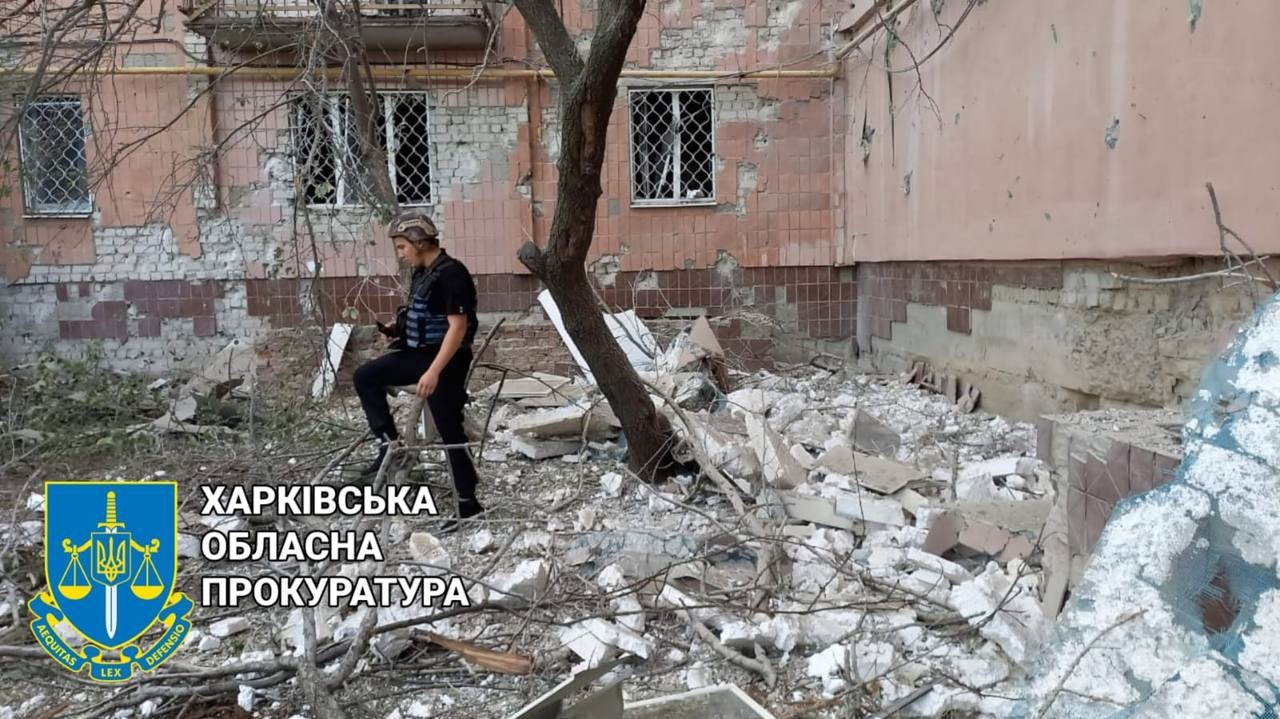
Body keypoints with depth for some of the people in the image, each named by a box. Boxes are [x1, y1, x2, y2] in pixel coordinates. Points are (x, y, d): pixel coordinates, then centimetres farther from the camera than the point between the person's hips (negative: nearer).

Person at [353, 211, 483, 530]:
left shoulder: (451, 273, -19)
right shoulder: (422, 273, 9)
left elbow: (457, 327, -25)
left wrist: (434, 372, -29)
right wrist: (397, 330, 4)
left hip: (445, 360, -9)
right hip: (418, 353, 9)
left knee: (450, 431, -2)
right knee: (365, 376, 4)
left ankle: (468, 502, 9)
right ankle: (389, 443, 7)